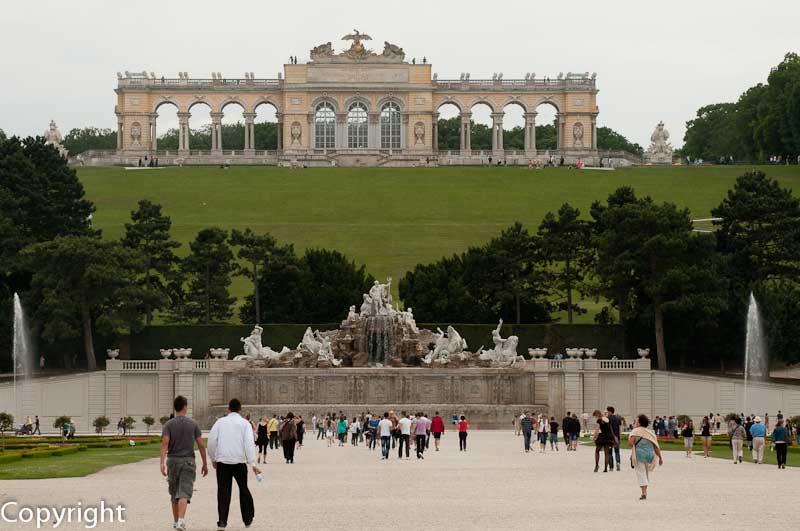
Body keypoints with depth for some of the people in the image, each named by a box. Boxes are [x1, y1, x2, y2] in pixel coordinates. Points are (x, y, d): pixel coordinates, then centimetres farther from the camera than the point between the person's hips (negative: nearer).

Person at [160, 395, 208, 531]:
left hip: (172, 460, 1)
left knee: (174, 492, 17)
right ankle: (181, 520, -28)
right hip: (188, 460, -1)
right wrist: (205, 464, 8)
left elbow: (165, 443, -15)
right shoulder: (193, 424, 1)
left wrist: (162, 463, -22)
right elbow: (201, 445, 0)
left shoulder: (169, 424, -1)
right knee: (184, 492, -9)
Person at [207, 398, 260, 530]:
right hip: (240, 461, 0)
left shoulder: (220, 422, 4)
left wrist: (213, 459, 13)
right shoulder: (245, 423, 1)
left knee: (223, 491, 3)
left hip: (222, 461, 0)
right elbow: (249, 443, -8)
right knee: (243, 489, 16)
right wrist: (252, 463, -10)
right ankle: (248, 519, 21)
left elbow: (211, 441, 1)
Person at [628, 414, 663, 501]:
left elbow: (630, 443, -15)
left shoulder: (635, 431, -4)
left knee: (641, 473, -1)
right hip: (650, 454, 5)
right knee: (646, 473, 19)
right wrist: (660, 458, 13)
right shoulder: (650, 433, 10)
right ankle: (645, 491, 23)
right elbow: (656, 447, 6)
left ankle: (644, 493, -12)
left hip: (639, 454, -5)